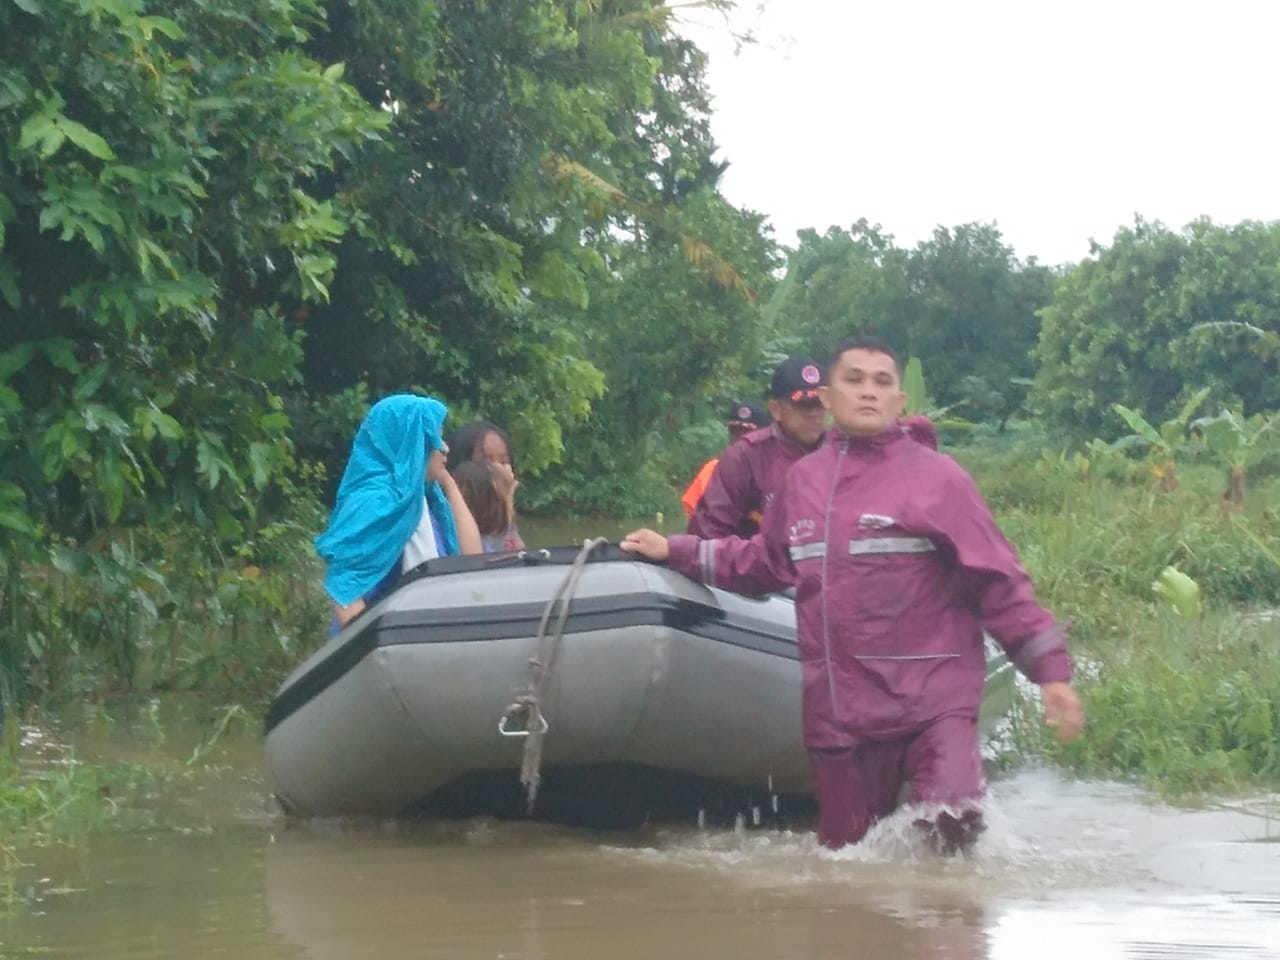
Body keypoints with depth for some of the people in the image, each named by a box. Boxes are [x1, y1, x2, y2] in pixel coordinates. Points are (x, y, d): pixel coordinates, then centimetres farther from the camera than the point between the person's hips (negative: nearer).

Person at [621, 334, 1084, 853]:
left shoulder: (935, 476, -2)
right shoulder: (803, 479, 11)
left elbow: (998, 582, -2)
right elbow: (763, 562, 27)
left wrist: (1051, 672, -7)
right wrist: (674, 551, 24)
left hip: (933, 699, -4)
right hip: (839, 709, 5)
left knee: (951, 825, -27)